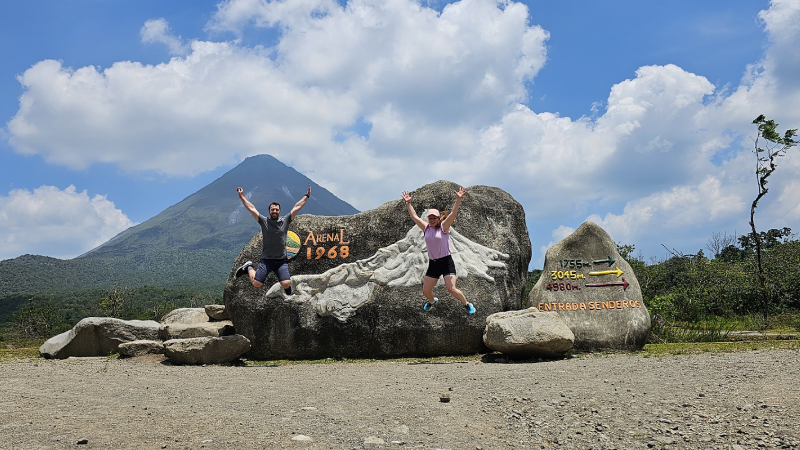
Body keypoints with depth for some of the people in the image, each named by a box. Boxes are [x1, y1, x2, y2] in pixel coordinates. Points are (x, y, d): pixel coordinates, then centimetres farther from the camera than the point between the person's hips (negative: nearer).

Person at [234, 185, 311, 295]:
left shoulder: (285, 221, 6)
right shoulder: (264, 221, 4)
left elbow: (297, 207, 8)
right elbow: (251, 208, 6)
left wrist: (307, 196, 9)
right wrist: (241, 197, 6)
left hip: (281, 261, 0)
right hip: (266, 260, 0)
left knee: (286, 284, -17)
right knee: (256, 283, -5)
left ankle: (289, 296, 22)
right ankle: (249, 268, 29)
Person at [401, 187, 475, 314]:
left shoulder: (444, 227, -3)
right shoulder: (426, 228, 9)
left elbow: (453, 214, -16)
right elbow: (414, 216, 13)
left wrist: (458, 199, -26)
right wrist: (408, 203, 11)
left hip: (446, 262, -5)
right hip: (433, 264, 5)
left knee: (451, 289, -15)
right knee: (426, 291, 6)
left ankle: (467, 304, 10)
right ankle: (432, 301, 42)